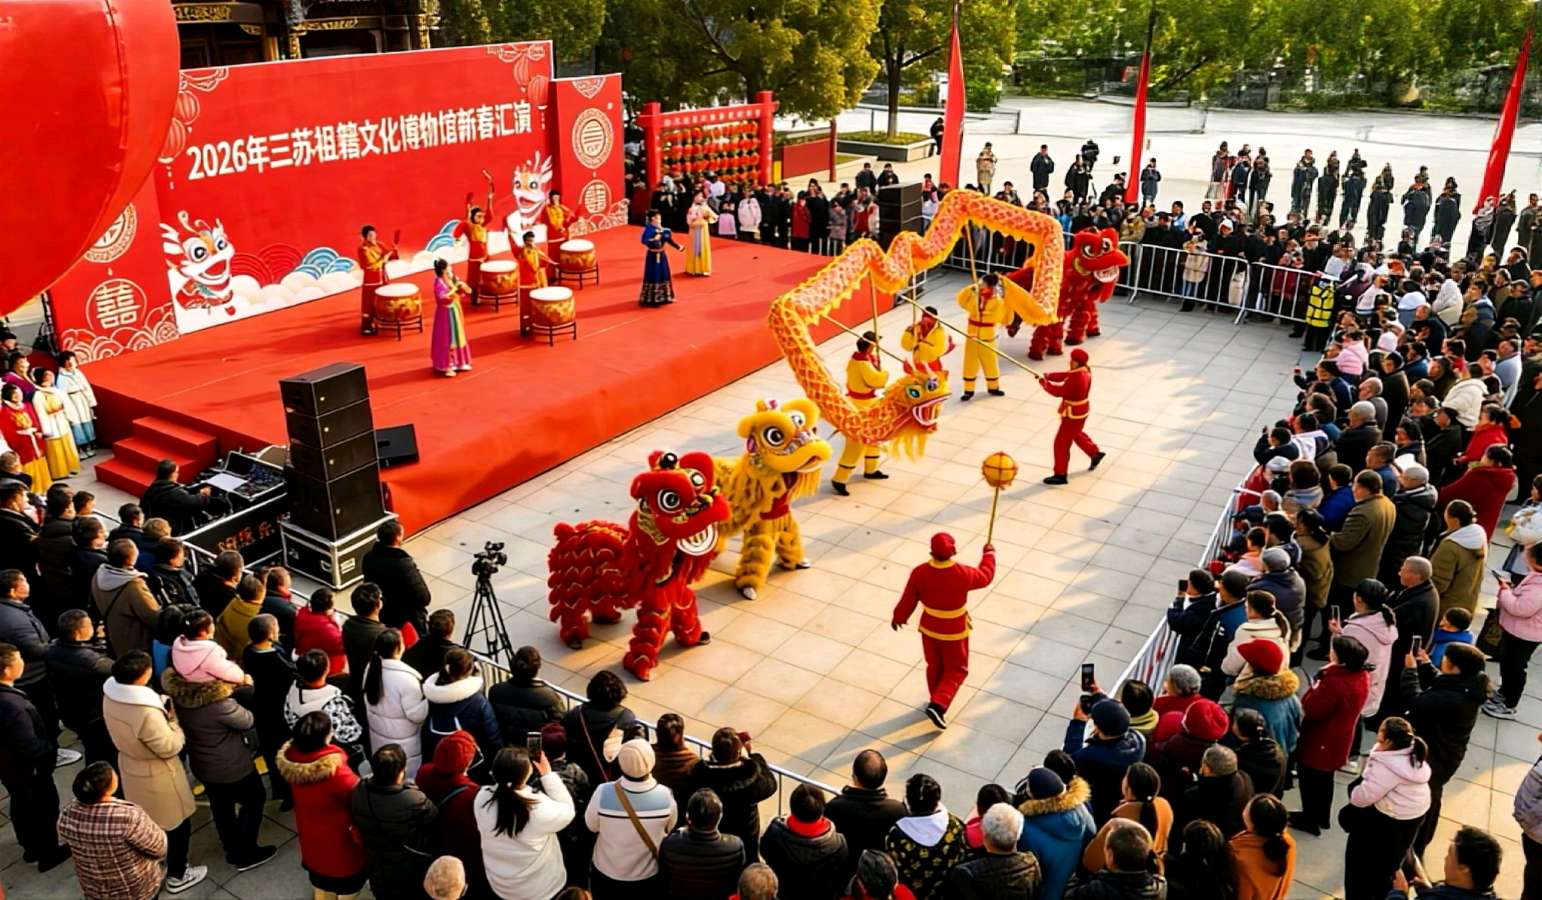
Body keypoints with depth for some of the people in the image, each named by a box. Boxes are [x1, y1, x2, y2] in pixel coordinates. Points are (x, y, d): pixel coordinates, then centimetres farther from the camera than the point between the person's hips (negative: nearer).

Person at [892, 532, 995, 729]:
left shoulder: (919, 573, -22)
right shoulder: (962, 574, -28)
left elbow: (908, 600, -8)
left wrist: (898, 617, 11)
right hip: (954, 632, -3)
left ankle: (937, 702, 43)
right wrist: (989, 554, 13)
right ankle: (938, 705, 0)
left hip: (929, 628, 3)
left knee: (935, 666, 24)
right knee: (956, 670, 15)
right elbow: (985, 576, -6)